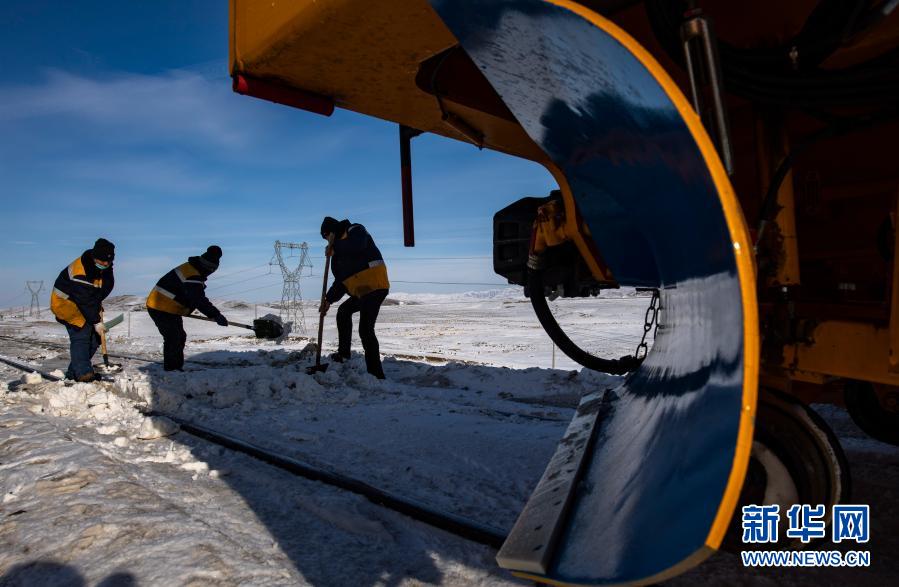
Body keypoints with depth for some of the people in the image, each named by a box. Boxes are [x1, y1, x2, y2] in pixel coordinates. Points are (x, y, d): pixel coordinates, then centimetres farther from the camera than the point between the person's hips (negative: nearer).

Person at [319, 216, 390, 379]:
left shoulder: (356, 231, -1)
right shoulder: (339, 254, 23)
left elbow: (357, 246, -26)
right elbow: (341, 280, 23)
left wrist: (334, 246, -13)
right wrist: (329, 299, 17)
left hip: (374, 285, -11)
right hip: (361, 291, 11)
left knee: (365, 329, -17)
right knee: (343, 311, 29)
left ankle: (376, 374, -16)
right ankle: (343, 353, 40)